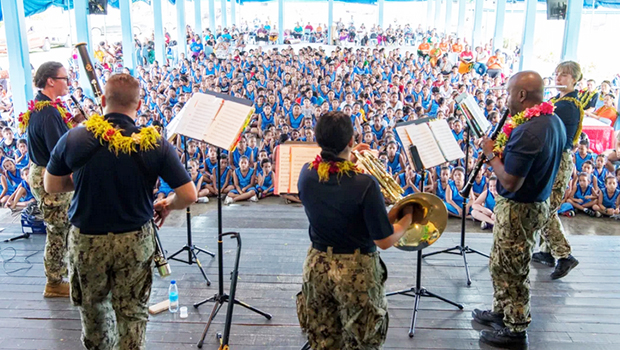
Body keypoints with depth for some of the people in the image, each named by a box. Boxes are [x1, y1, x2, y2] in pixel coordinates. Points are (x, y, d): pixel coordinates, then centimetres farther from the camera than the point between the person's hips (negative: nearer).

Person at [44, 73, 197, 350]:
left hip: (85, 239, 2)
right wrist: (167, 205, 6)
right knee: (132, 311, 15)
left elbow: (51, 187, 2)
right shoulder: (155, 144, -16)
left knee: (92, 305, 25)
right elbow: (188, 195, -14)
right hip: (136, 240, -2)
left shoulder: (73, 139, -12)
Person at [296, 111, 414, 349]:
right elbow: (385, 241, -18)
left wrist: (348, 157, 16)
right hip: (357, 271, -4)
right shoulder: (365, 184, -25)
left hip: (317, 266, 5)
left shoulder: (306, 175, -9)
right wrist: (407, 218, -1)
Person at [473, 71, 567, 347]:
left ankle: (515, 329, 21)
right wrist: (504, 150, 3)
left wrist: (491, 154, -14)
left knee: (510, 269, 6)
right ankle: (501, 311, 39)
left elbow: (510, 182, -27)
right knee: (502, 264, 23)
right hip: (539, 201, 10)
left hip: (519, 208, -10)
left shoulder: (527, 131, -28)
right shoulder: (555, 122, 3)